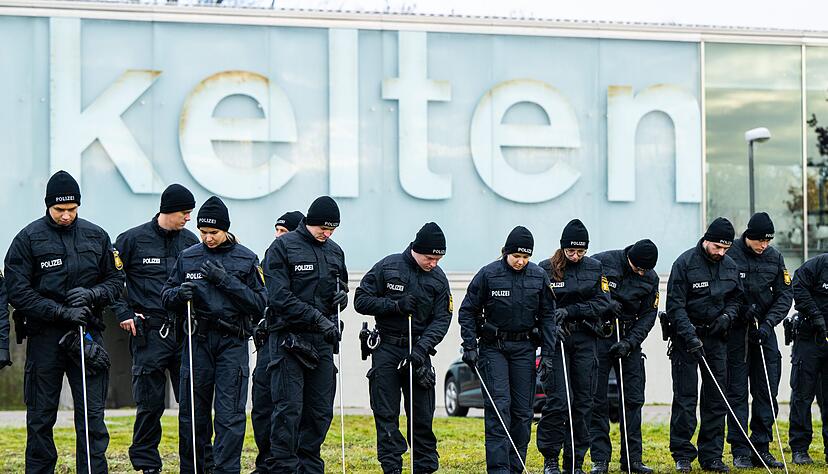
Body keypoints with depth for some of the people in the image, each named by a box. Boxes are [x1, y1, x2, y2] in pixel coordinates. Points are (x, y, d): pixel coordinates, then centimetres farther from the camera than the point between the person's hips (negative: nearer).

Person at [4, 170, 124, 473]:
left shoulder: (96, 236, 9)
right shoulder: (29, 238, -2)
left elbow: (116, 280, 15)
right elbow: (17, 291, -7)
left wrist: (91, 294, -7)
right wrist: (62, 311, -15)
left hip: (88, 333, 2)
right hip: (44, 335, -2)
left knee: (92, 415, 0)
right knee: (41, 417, 6)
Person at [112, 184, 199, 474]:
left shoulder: (190, 241, 11)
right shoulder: (133, 240, 0)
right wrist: (124, 313, -6)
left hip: (186, 330, 4)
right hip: (150, 332, -3)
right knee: (150, 403, 1)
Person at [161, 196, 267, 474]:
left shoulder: (246, 260, 3)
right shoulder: (188, 257, 9)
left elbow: (259, 304, -3)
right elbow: (166, 297, 12)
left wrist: (225, 280, -13)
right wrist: (179, 293, -11)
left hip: (233, 344, -2)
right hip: (197, 343, 2)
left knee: (230, 416, -7)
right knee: (192, 414, 5)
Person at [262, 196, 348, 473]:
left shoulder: (335, 252, 15)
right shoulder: (282, 247, -5)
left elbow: (341, 287, 27)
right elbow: (280, 297, -13)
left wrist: (342, 296, 1)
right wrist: (318, 318, -20)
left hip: (323, 341, 6)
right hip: (289, 337, -6)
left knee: (321, 410, 7)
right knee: (289, 408, -9)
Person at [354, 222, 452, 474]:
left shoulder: (438, 278, 3)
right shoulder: (388, 267, -5)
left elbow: (442, 319, -1)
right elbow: (361, 301, -4)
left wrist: (422, 348, -16)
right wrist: (395, 305, -17)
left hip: (418, 350, 2)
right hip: (386, 349, -2)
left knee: (422, 414, 4)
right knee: (386, 414, -2)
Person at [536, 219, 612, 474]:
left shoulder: (595, 268, 7)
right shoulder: (546, 269, -1)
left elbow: (602, 303, -1)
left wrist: (570, 311, -12)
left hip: (584, 340, 3)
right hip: (555, 338, -3)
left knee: (583, 402, 4)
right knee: (557, 401, -11)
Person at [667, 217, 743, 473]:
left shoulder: (730, 266, 6)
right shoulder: (685, 263, -11)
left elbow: (736, 298, 19)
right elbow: (675, 305, -12)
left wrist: (727, 315, -3)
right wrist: (690, 336, -22)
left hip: (716, 336, 5)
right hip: (687, 337, -5)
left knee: (716, 397, 5)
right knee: (685, 397, -5)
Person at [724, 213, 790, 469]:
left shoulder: (775, 258, 4)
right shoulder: (730, 254, -7)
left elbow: (785, 294, 4)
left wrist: (768, 323, -9)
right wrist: (740, 308, -16)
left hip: (764, 331, 4)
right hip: (735, 330, -4)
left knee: (767, 391, 4)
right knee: (737, 392, -2)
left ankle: (762, 449, 11)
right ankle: (740, 451, 2)